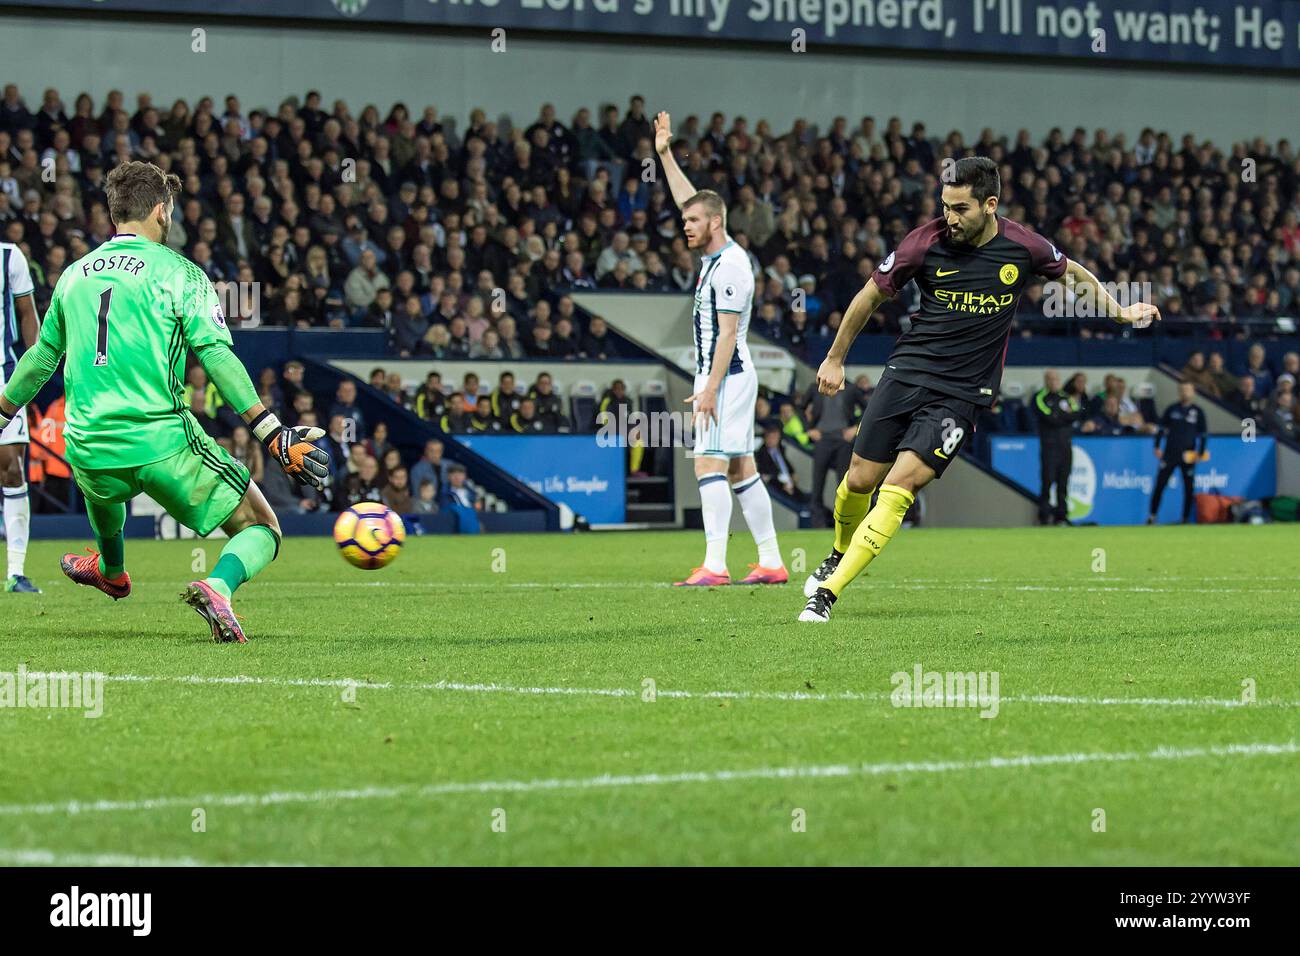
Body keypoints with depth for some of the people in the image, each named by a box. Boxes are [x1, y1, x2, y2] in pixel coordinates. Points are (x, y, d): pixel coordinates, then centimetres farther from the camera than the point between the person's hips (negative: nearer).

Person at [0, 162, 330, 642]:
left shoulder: (74, 274, 13)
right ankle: (219, 587, -27)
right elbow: (217, 358, -12)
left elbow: (41, 358, 24)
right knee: (261, 529, 3)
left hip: (90, 450, 5)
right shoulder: (178, 273, -2)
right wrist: (273, 435, -13)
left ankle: (112, 570, 64)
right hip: (164, 444, -5)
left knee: (101, 484, 42)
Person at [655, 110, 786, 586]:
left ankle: (714, 566, -20)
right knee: (740, 470, 9)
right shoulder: (718, 252, 13)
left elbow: (727, 333, -19)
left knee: (709, 465, -14)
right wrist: (665, 154, 26)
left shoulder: (729, 265, -15)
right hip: (725, 376, 10)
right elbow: (689, 199, 26)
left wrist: (710, 388, -22)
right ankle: (771, 562, 10)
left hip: (727, 376, -10)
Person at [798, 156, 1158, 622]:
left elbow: (1073, 273, 16)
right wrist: (834, 359, 11)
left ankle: (828, 591, -15)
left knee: (899, 487, -16)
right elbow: (872, 295, 5)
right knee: (859, 480, 5)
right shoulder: (925, 242, -10)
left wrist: (1120, 311, 16)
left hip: (962, 393, -2)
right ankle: (838, 555, 39)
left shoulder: (1022, 247, -8)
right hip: (906, 372, 2)